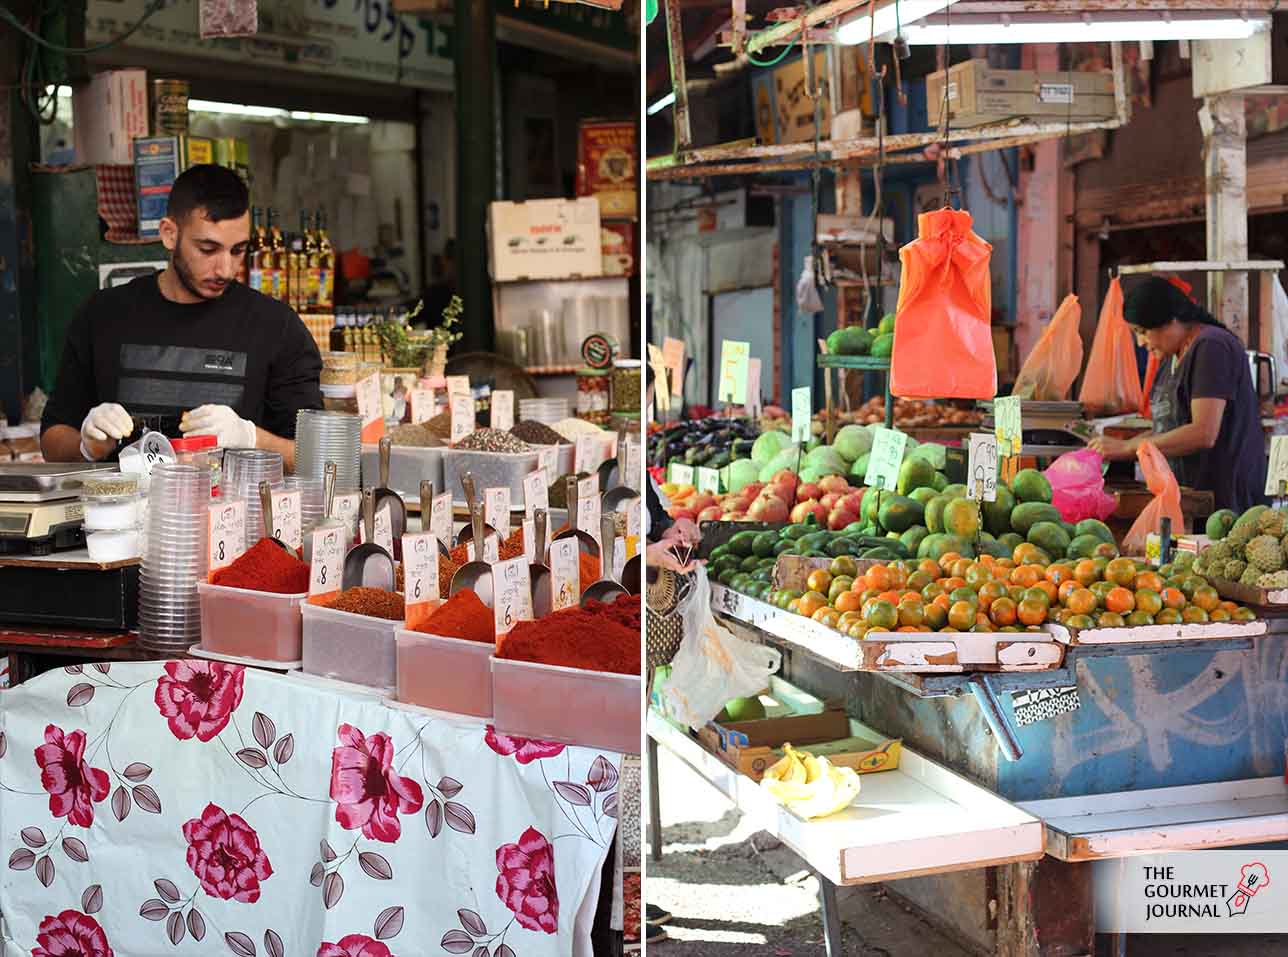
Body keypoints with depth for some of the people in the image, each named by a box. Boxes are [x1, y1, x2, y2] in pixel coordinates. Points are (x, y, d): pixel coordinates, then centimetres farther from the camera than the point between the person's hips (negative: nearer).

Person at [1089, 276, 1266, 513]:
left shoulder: (1211, 347, -13)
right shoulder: (1172, 357, 15)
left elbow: (1204, 434, -21)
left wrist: (1127, 447, -17)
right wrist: (1113, 447, 3)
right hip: (1185, 492, 8)